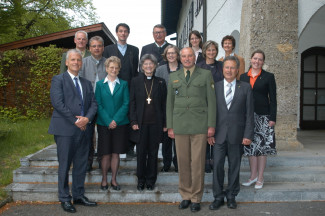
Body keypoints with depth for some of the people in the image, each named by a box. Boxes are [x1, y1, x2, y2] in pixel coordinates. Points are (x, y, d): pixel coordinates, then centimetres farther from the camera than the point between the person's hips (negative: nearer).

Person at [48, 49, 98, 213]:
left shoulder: (86, 83, 18)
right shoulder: (58, 80, 1)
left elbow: (93, 103, 11)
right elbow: (58, 103, -12)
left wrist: (87, 118, -9)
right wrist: (75, 121, -15)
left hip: (84, 128, 6)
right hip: (66, 129, -5)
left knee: (81, 165, 10)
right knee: (65, 165, 2)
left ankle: (79, 196, 21)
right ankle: (65, 199, 13)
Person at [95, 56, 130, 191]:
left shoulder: (123, 84, 6)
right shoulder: (100, 84, 5)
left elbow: (126, 104, -1)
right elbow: (98, 105, 0)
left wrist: (116, 120, -12)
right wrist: (108, 121, -11)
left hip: (120, 123, 1)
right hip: (104, 124, 0)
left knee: (116, 153, 6)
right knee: (105, 153, 3)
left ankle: (113, 180, 17)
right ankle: (104, 179, 17)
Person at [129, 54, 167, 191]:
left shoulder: (160, 82, 7)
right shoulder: (135, 81, 5)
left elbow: (164, 104, 7)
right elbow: (132, 103, 3)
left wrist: (164, 123, 2)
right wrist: (133, 121, -5)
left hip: (155, 123, 1)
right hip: (141, 123, 0)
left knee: (153, 152, 7)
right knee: (141, 152, 5)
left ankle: (151, 180, 20)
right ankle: (141, 180, 19)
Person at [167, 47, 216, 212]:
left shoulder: (206, 75, 7)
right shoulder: (173, 77, 14)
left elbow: (211, 100, 3)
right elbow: (170, 102, 13)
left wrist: (211, 124, -3)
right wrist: (170, 126, 7)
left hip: (199, 125, -2)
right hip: (180, 125, 2)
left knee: (198, 163, 0)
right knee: (183, 162, 6)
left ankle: (196, 198, 13)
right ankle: (185, 196, 19)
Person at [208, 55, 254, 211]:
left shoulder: (245, 88, 3)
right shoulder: (215, 87, 5)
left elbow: (249, 113, 1)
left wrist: (248, 135, -5)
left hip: (237, 134, 0)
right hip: (219, 134, 0)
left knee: (234, 166, 9)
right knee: (217, 166, 1)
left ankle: (231, 196, 25)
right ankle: (218, 197, 16)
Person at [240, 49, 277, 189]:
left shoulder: (268, 77, 2)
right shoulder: (243, 77, 10)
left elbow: (273, 99, 0)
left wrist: (272, 118, -8)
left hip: (262, 116, -3)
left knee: (262, 146, 0)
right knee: (250, 146, 7)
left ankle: (260, 178, 10)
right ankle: (253, 176, 20)